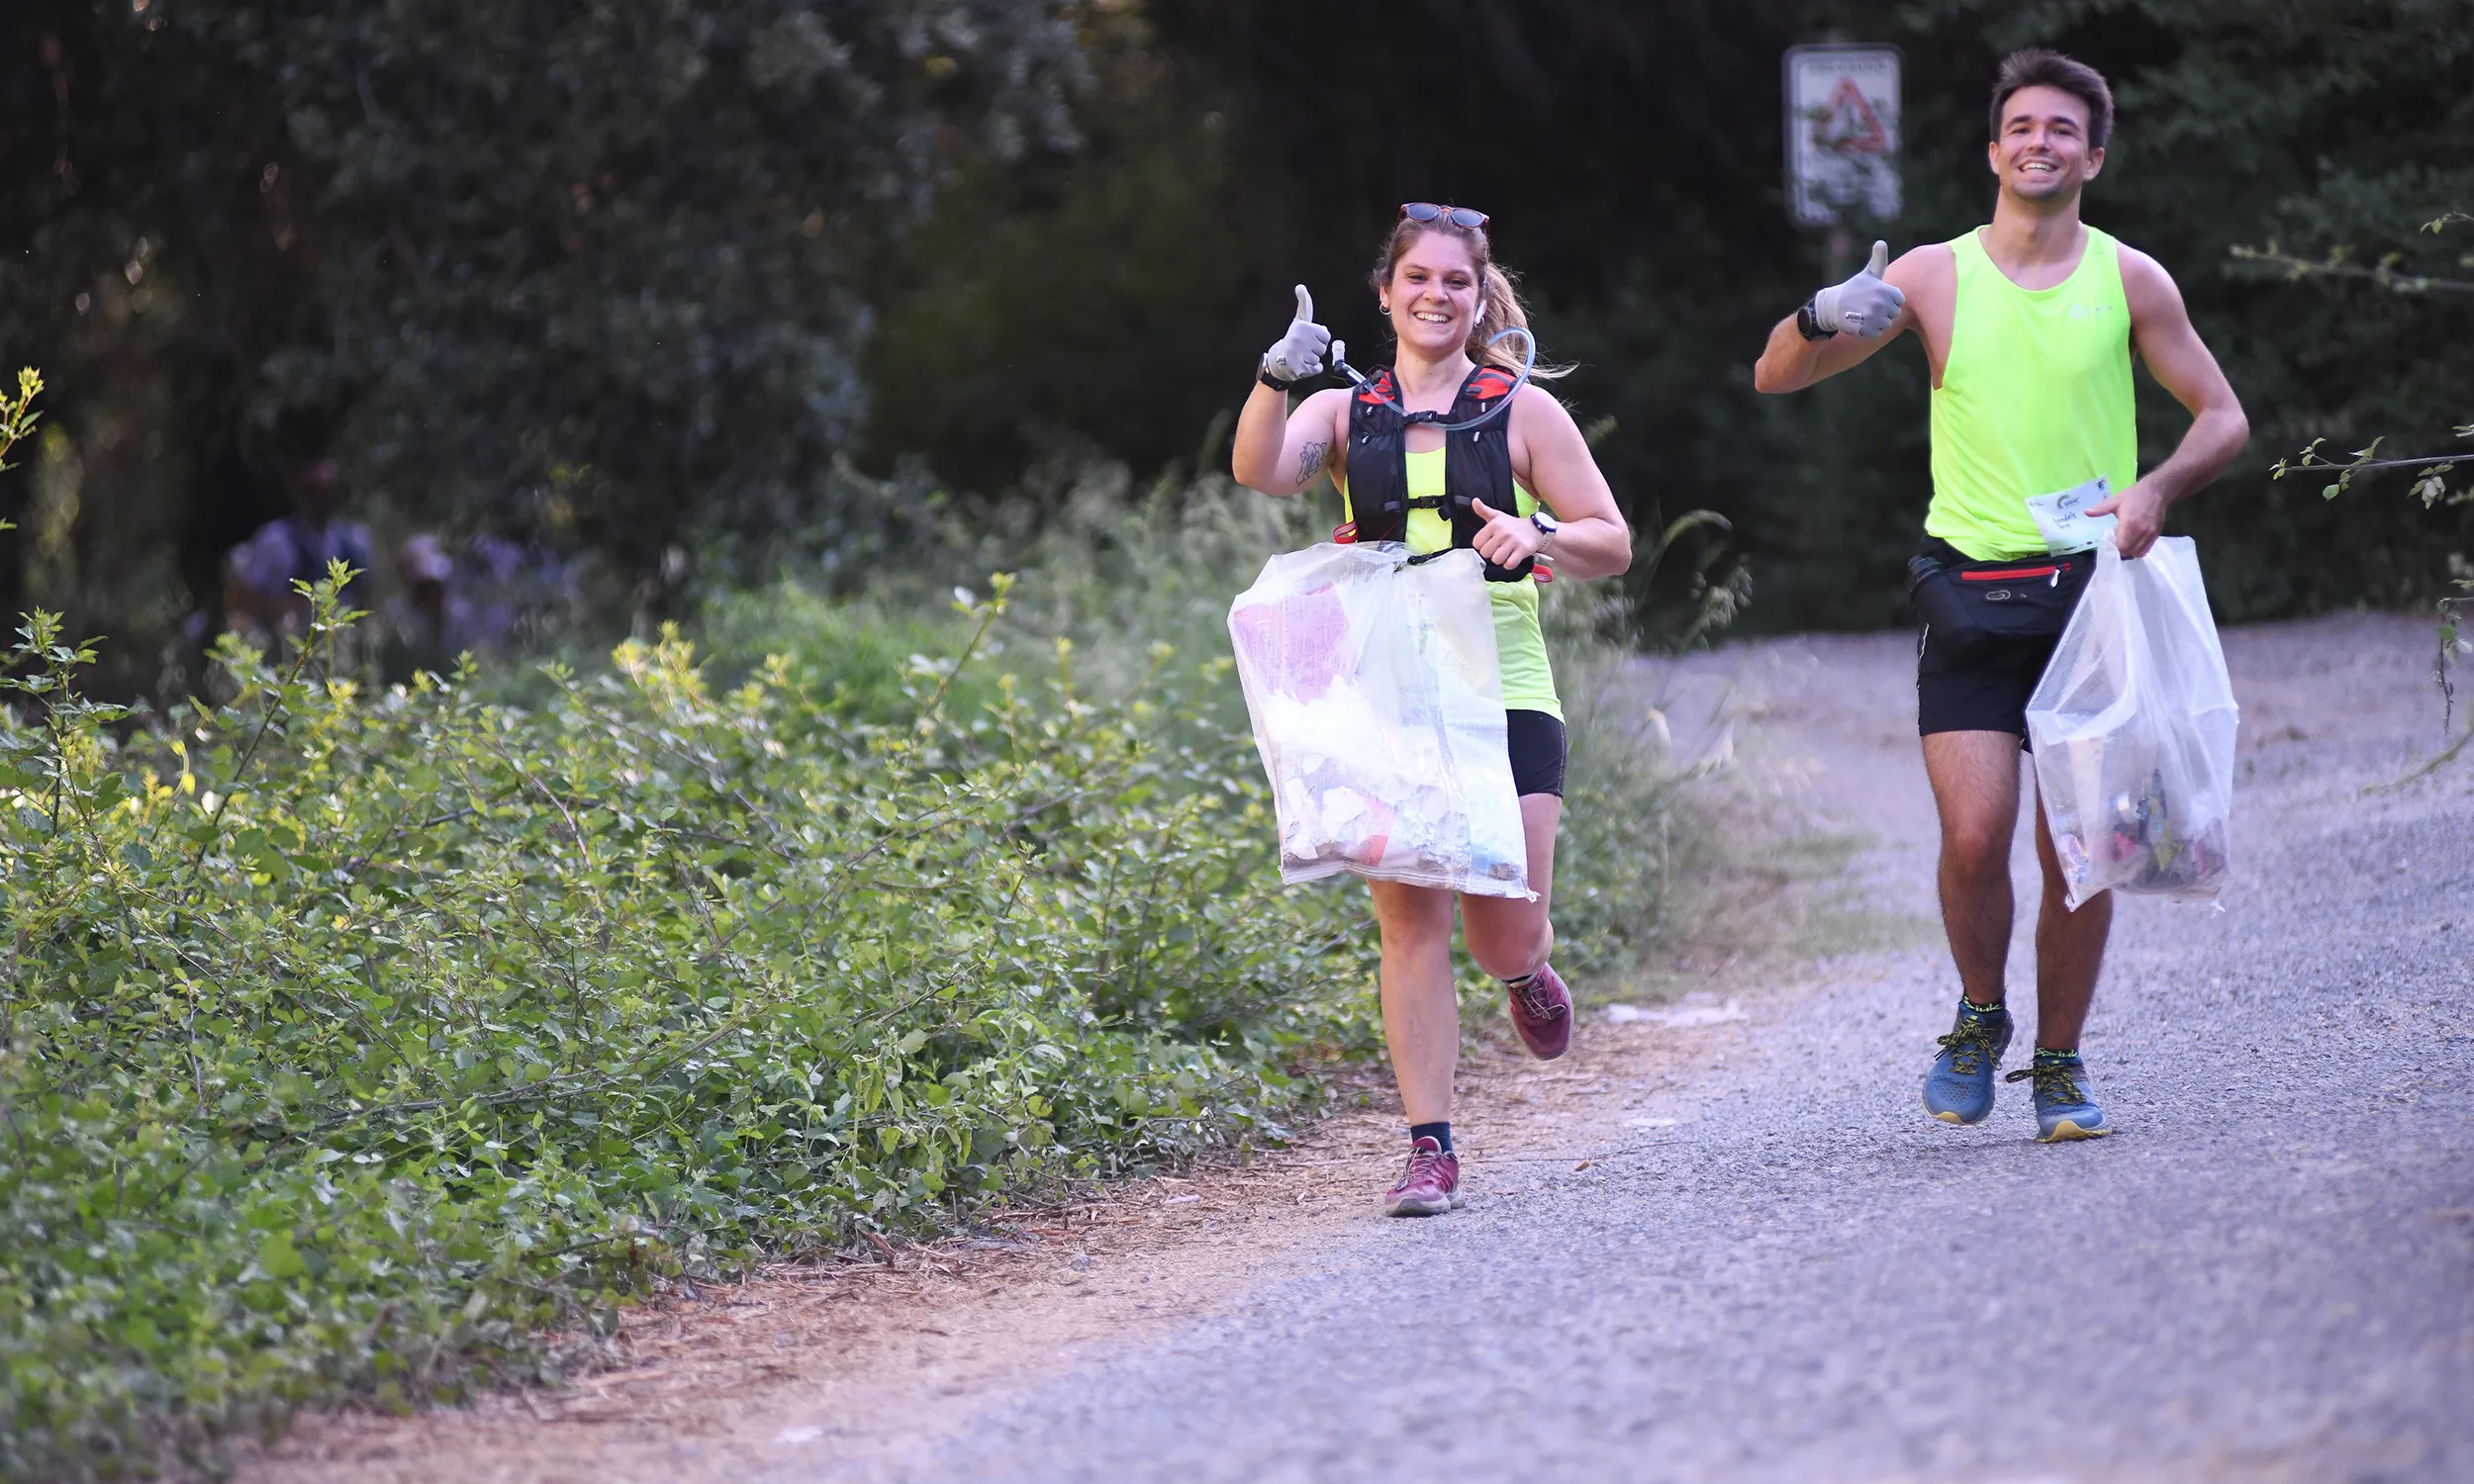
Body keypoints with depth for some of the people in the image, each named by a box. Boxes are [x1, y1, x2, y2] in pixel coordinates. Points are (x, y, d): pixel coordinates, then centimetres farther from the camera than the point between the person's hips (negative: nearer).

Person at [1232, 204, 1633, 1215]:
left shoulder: (1523, 412, 8)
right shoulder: (1343, 414, 10)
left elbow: (1612, 544, 8)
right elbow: (1260, 472, -10)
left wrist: (1541, 535, -13)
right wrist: (1276, 379, -28)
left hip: (1502, 688, -1)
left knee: (1507, 934, -6)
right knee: (1410, 920, -6)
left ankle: (1527, 972, 32)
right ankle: (1430, 1147, -3)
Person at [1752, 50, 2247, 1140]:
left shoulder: (2129, 282, 4)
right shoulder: (1933, 276, 5)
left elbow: (2224, 418, 9)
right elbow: (1774, 377, 7)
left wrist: (2157, 488, -11)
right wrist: (1822, 321, -16)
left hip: (2090, 589, 0)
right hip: (1972, 593, 0)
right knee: (1975, 836, -13)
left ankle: (2058, 1063, 16)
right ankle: (1980, 1019, 13)